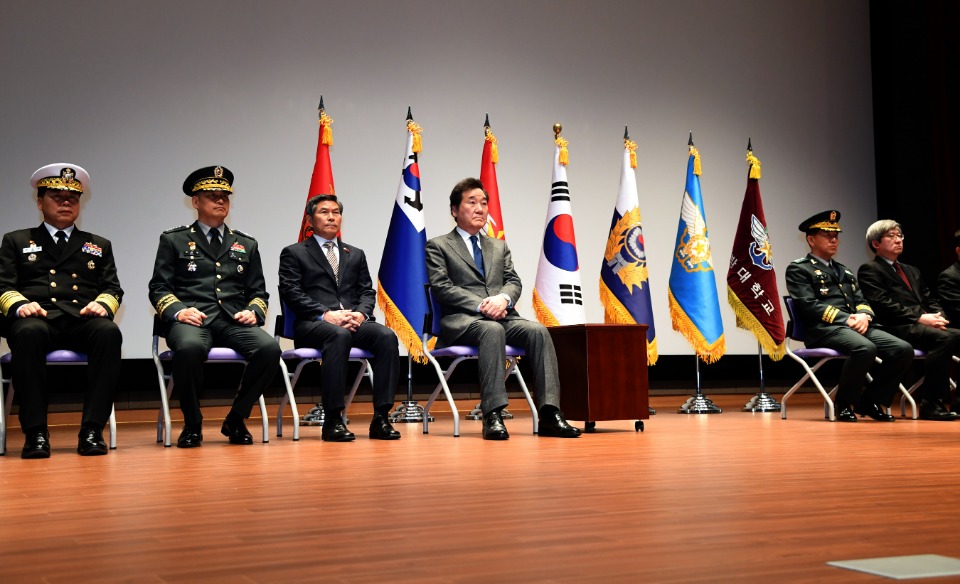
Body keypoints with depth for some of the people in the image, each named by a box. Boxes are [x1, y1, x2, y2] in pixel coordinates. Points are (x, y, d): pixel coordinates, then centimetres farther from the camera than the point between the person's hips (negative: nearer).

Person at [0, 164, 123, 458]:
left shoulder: (99, 246, 27)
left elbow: (113, 289, 17)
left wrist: (102, 304, -8)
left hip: (83, 320, 1)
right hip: (38, 318, -1)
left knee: (109, 332, -35)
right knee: (29, 333, -39)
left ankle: (92, 430, -34)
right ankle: (35, 433, -33)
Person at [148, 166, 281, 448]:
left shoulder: (246, 245, 24)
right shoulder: (174, 240, 15)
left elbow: (258, 292, 22)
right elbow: (159, 288, 8)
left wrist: (253, 312, -1)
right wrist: (178, 310, -12)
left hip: (234, 321, 3)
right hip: (193, 319, -3)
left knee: (270, 348, -30)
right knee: (189, 347, -40)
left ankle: (236, 419, -8)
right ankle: (192, 424, -15)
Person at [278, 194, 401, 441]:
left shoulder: (356, 254, 27)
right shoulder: (294, 253, 13)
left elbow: (367, 292, 17)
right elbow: (291, 294, 0)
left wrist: (361, 314, -7)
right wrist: (326, 314, -15)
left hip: (354, 322, 4)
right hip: (313, 324, -4)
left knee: (387, 336, -28)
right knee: (339, 335, -39)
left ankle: (381, 418, -29)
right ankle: (332, 420, -35)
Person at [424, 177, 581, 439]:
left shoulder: (499, 246, 28)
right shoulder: (438, 246, 11)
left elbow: (513, 281, 14)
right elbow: (442, 288, -3)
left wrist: (503, 298, -11)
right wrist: (481, 305, -16)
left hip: (502, 316, 5)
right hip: (461, 320, -5)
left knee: (538, 330, -27)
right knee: (493, 330, -38)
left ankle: (549, 414, -34)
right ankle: (492, 415, -42)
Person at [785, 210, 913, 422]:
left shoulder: (844, 271, 30)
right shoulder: (798, 269, 5)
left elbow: (861, 300, 20)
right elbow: (809, 305, -8)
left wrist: (864, 315, -5)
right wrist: (846, 319, -16)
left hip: (857, 326, 7)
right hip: (824, 329, -7)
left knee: (904, 349, -16)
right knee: (865, 348, -37)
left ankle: (873, 401, 0)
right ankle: (845, 404, -14)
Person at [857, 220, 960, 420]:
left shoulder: (912, 272, 32)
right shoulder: (869, 270, 6)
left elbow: (930, 300, 25)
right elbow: (882, 304, -8)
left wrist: (938, 315, 0)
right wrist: (919, 317, -15)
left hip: (925, 325, 7)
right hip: (898, 328, -7)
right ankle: (930, 405, -27)